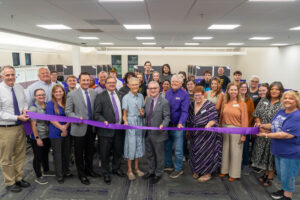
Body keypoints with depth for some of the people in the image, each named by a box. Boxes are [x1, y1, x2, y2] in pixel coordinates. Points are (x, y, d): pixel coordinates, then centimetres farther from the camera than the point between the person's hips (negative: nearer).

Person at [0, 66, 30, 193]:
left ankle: (19, 178, 36)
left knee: (20, 155, 18)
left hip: (20, 127, 6)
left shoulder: (19, 88, 3)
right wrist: (18, 117, -19)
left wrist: (25, 110, -5)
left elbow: (25, 102, 16)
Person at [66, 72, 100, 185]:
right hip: (79, 128, -3)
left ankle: (89, 170, 38)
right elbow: (68, 111, -6)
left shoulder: (94, 93, 4)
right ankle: (81, 174, 27)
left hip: (92, 128, 4)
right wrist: (77, 118, -20)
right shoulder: (72, 94, -6)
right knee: (79, 153, 10)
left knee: (90, 151, 18)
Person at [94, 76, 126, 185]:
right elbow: (97, 113, -9)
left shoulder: (119, 95, 11)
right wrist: (103, 121, -23)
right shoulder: (100, 96, -6)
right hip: (106, 129, -5)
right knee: (105, 153, 7)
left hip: (119, 129, 5)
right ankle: (106, 173, 25)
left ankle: (116, 168, 38)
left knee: (118, 151, 17)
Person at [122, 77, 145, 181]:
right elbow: (124, 113, -6)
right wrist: (125, 122, -23)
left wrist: (142, 113, -4)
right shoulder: (126, 97, -6)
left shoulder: (141, 96, 8)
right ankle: (130, 170, 13)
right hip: (130, 123, -5)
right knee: (131, 145, -1)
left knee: (138, 145, 11)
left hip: (139, 123, 5)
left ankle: (136, 168, 26)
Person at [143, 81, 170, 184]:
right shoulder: (148, 100, 5)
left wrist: (163, 125, -31)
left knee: (159, 155, 11)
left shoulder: (164, 102, -16)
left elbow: (167, 117, -15)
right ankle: (151, 170, 42)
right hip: (148, 132, 7)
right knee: (149, 153, 21)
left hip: (158, 133, -6)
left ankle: (158, 174, 30)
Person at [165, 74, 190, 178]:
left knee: (178, 149, 3)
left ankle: (178, 169, 20)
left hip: (177, 126, -6)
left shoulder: (184, 95, -10)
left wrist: (181, 123, -32)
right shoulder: (167, 93, 7)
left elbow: (184, 111, -17)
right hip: (167, 125, 6)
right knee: (167, 146, 17)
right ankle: (168, 165, 34)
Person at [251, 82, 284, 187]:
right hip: (261, 133, 4)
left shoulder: (283, 104, -9)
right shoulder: (263, 101, 4)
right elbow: (256, 115, 5)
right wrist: (261, 127, -6)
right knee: (262, 153, 13)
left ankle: (270, 177, 24)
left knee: (271, 154, 7)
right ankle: (265, 173, 33)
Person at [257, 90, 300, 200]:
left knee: (288, 175, 8)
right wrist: (262, 125, -1)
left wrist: (266, 135, -26)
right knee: (280, 173, 23)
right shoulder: (280, 112, 3)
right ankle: (284, 190, 44)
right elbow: (274, 126, 17)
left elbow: (287, 134, -29)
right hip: (278, 150, 8)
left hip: (291, 153, -8)